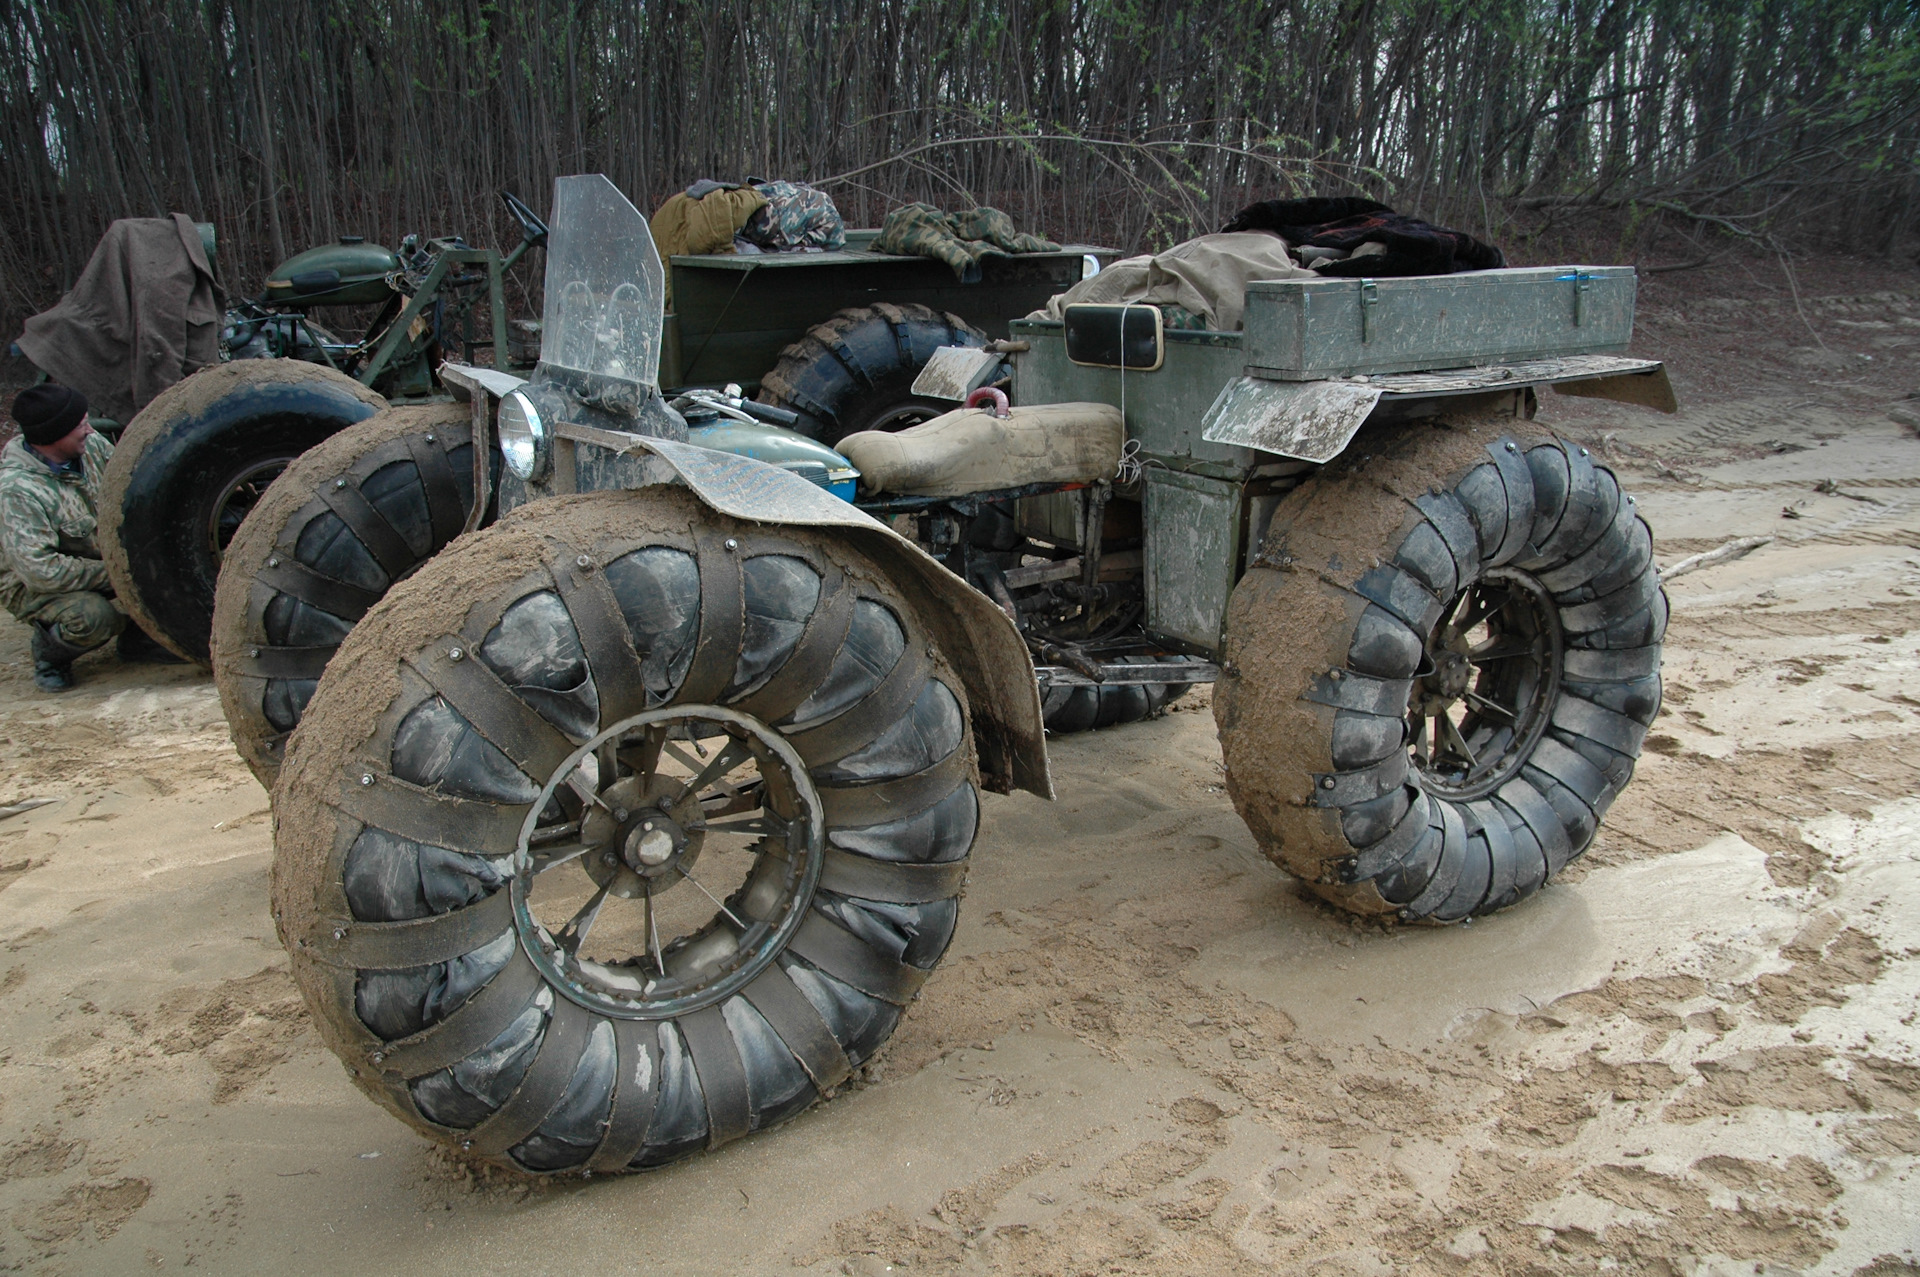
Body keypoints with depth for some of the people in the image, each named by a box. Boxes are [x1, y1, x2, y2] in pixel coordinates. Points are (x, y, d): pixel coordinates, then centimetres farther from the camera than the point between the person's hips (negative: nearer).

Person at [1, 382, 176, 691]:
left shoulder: (93, 446, -9)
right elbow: (40, 571, -31)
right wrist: (110, 573, -28)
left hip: (100, 557, 7)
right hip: (33, 588, -7)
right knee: (92, 617, -35)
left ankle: (137, 639, 6)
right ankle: (49, 651, 1)